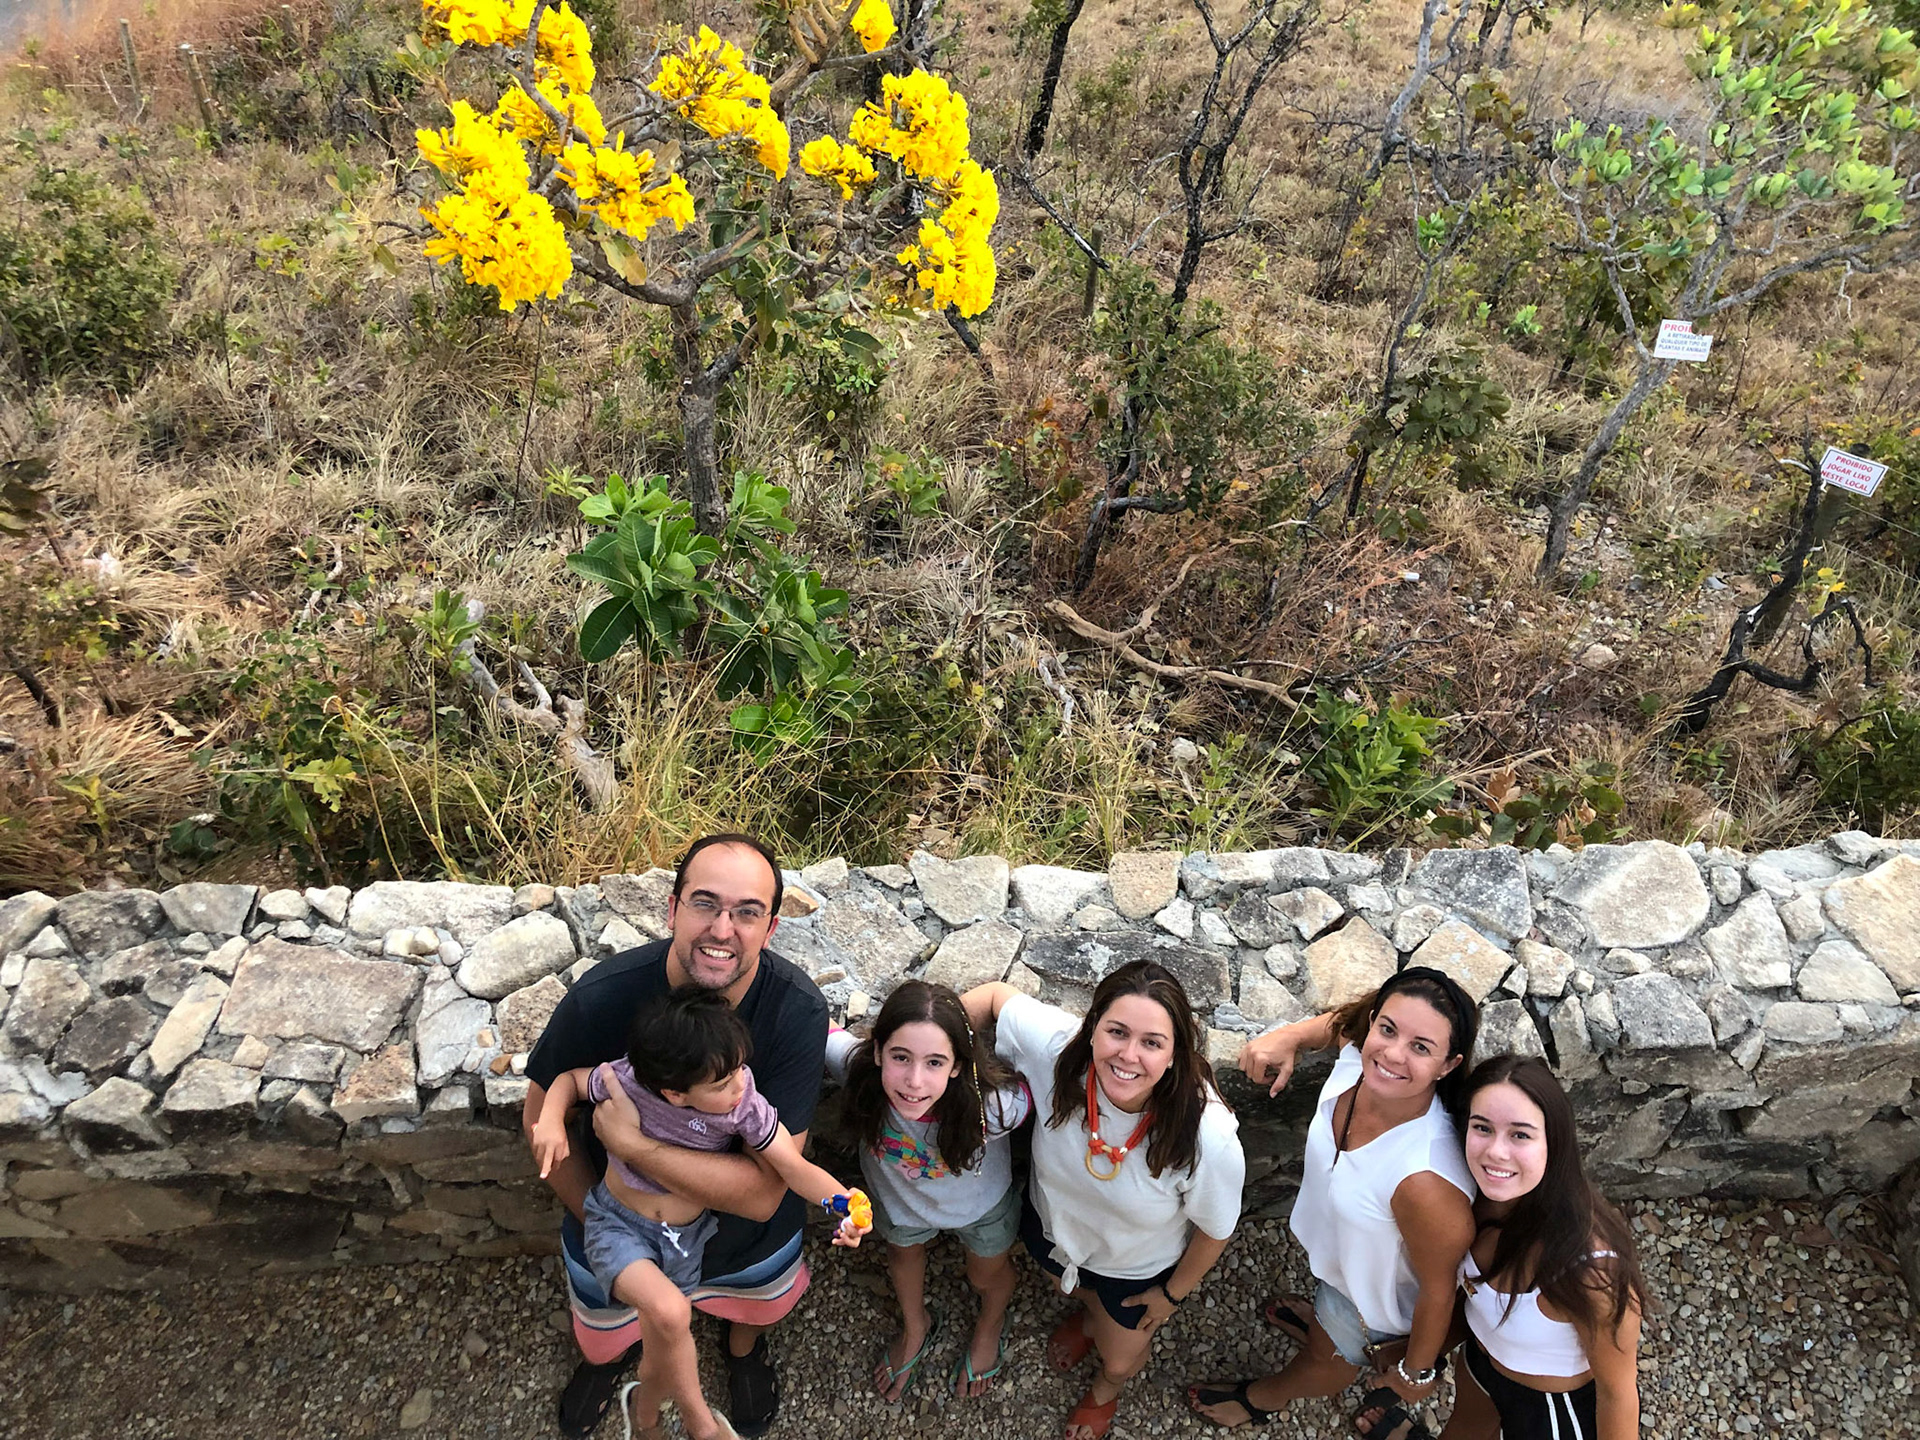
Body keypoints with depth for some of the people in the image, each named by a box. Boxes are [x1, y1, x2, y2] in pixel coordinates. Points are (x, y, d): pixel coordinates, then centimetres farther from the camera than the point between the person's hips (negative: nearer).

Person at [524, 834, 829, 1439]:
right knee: (605, 1325, 32)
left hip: (744, 1226, 0)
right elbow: (542, 1116, -14)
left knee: (757, 1301, 33)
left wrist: (630, 1143, -40)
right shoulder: (601, 997, -34)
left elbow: (762, 1194, -35)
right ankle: (608, 1355, 68)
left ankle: (744, 1349, 69)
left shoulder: (797, 1010, -36)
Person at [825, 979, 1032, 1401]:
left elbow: (1037, 1097, -23)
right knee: (903, 1255, 33)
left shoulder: (995, 1103, -46)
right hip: (898, 1194, 2)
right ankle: (916, 1327, 68)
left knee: (987, 1274, 30)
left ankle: (990, 1329, 67)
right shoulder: (857, 1066, -43)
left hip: (981, 1204, -1)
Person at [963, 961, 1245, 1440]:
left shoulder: (1208, 1136, -43)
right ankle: (1089, 1315, 76)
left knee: (1120, 1360, 28)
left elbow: (1214, 1230, -21)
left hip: (1139, 1267, -2)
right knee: (1078, 1291, 37)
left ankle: (1105, 1389, 67)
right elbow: (995, 995, -19)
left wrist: (1173, 1293, -4)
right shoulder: (1057, 1048, -40)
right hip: (1053, 1225, 2)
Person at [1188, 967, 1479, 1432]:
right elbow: (1340, 1021, -4)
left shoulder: (1426, 1183, -48)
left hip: (1374, 1293, -4)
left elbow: (1438, 1288, -29)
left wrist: (1416, 1371, -11)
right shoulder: (1359, 1055, -31)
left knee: (1328, 1356, 30)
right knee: (1332, 1304, 39)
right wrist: (1288, 1036, -23)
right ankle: (1324, 1321, 74)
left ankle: (1265, 1396, 63)